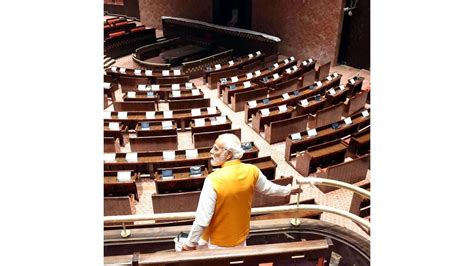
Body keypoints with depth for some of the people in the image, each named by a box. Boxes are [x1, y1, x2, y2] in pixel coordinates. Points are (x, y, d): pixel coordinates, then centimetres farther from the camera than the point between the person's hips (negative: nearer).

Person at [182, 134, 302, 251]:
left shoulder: (214, 180, -32)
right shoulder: (251, 171, -15)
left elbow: (202, 220, -26)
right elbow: (268, 188, 6)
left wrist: (190, 243, -11)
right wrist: (288, 190, 25)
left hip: (218, 242, -4)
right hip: (240, 236, 5)